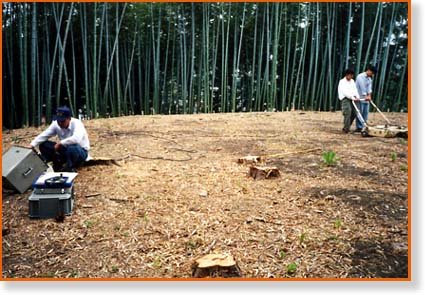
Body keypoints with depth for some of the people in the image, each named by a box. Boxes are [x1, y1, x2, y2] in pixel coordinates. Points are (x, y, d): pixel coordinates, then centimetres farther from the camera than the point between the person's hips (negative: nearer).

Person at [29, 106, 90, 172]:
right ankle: (58, 165, 6)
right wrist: (32, 145, -23)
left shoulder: (76, 123, -26)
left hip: (81, 151, -6)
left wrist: (60, 143, -35)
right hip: (66, 150, 6)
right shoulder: (56, 124, -8)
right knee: (43, 145, -7)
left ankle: (70, 168, -12)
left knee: (72, 148, -41)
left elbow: (77, 139, -44)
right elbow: (44, 135, -9)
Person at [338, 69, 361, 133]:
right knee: (348, 112, -21)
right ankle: (346, 128, -18)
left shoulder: (352, 81, 18)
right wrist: (353, 98, -23)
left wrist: (357, 97, -10)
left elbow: (355, 90, 7)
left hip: (352, 98, 7)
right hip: (345, 98, -7)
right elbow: (345, 92, -16)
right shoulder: (342, 82, -5)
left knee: (354, 113, 2)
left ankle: (346, 127, 14)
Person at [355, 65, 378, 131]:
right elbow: (362, 87, -18)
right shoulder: (360, 77, -10)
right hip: (360, 98, -8)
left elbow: (369, 87, 1)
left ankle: (363, 127, 12)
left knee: (366, 113, 6)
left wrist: (369, 95, -14)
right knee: (360, 113, -7)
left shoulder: (369, 78, 15)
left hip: (366, 98, 8)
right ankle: (359, 127, -2)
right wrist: (365, 96, -23)